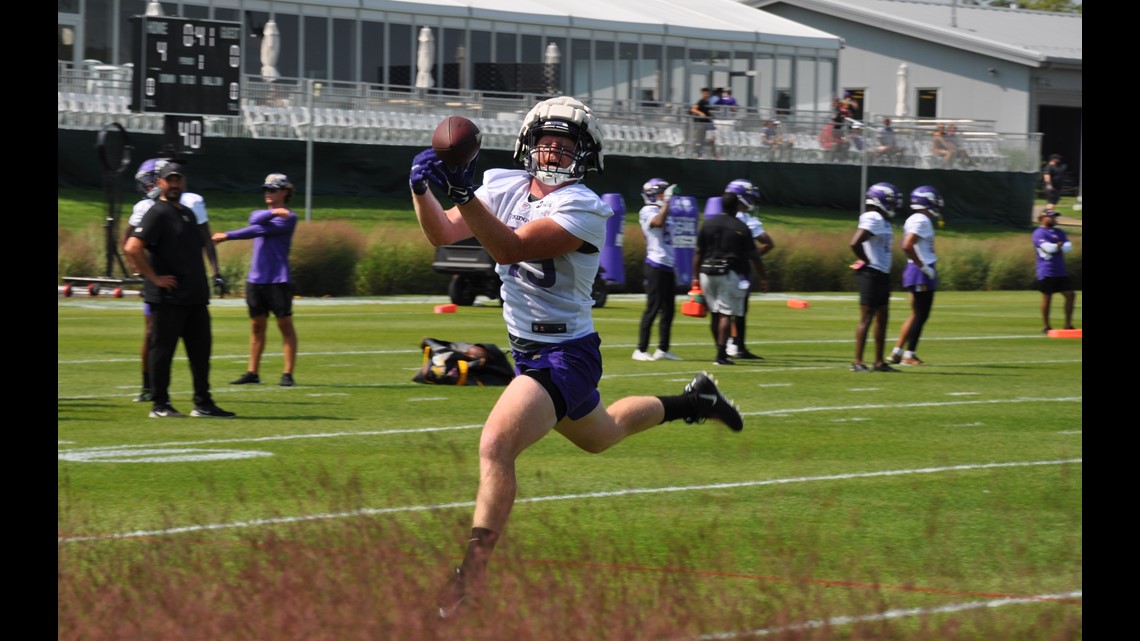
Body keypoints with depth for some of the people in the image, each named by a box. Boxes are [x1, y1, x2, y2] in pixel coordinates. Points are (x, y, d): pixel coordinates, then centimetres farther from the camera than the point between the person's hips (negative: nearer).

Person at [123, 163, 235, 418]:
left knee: (201, 348, 9)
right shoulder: (157, 213, -10)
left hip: (195, 297, 9)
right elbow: (132, 248, -20)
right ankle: (160, 405, 3)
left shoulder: (188, 213, 18)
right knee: (163, 349, -2)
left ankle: (203, 404, 15)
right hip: (168, 298, -9)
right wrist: (154, 278, -18)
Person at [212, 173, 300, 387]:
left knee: (285, 325, -4)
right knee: (257, 326, 8)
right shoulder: (259, 214, 17)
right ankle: (252, 373, 11)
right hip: (255, 279, 6)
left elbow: (260, 230, -13)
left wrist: (228, 236, -14)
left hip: (278, 280, -6)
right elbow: (255, 219, -8)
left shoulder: (289, 218, -4)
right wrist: (273, 212, -24)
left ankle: (288, 374, -4)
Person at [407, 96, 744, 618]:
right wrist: (422, 189, -25)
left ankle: (472, 574, -25)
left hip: (565, 355, -9)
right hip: (527, 351, 9)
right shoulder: (506, 187, -1)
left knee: (496, 446, -26)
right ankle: (693, 401, 55)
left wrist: (464, 193, -43)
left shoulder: (581, 209, -22)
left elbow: (511, 248, -34)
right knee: (598, 436, 33)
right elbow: (443, 234, -6)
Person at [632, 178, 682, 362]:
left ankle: (663, 349, 17)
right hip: (656, 265, -9)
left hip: (667, 266, 9)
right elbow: (658, 222, -32)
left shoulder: (664, 212, 19)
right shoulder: (648, 212, -8)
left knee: (668, 310, 10)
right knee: (653, 308, -8)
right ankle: (641, 350, -4)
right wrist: (667, 201, -25)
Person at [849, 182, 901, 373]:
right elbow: (855, 243, -26)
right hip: (871, 274, -10)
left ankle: (879, 362, 17)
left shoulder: (882, 220, 14)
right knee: (867, 317, -7)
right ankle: (857, 362, -5)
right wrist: (866, 262, -15)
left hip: (882, 275, 10)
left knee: (882, 316, 12)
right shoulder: (873, 219, -17)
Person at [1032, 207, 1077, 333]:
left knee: (1070, 295, 3)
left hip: (1061, 272, 7)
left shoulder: (1058, 232, 15)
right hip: (1046, 272, -7)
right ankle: (1046, 327, 8)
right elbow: (1048, 248, -21)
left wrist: (1057, 246, -13)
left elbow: (1068, 247, 3)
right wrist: (1060, 246, -5)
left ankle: (1068, 324, 11)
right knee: (1047, 298, -2)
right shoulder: (1038, 233, -6)